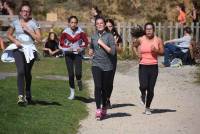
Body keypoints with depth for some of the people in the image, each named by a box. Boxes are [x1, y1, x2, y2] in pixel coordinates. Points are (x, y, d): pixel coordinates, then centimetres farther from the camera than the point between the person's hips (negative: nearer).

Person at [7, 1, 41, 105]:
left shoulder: (34, 23, 0)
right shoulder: (15, 22, 3)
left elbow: (38, 39, -4)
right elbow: (9, 34, 15)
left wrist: (28, 30, -13)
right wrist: (15, 41, -5)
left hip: (30, 50, 0)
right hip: (18, 50, 0)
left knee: (27, 73, 11)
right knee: (20, 71, -19)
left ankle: (28, 94, 32)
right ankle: (21, 96, -23)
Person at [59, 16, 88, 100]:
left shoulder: (80, 32, -7)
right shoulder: (65, 32, -7)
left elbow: (86, 42, 3)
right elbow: (61, 44, 0)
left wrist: (81, 48, -14)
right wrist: (68, 48, -16)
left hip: (77, 54, 0)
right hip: (68, 54, 1)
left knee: (78, 73, -16)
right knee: (71, 74, 1)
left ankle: (79, 80, 22)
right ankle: (72, 92, 17)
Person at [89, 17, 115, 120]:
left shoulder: (109, 36, -2)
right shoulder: (93, 37, 10)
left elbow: (112, 51, -11)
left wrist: (102, 44, -13)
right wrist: (91, 52, 10)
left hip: (107, 66, -1)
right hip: (96, 65, 2)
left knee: (105, 88, 7)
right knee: (98, 86, -14)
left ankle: (104, 108, 25)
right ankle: (98, 110, -17)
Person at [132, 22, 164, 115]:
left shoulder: (158, 40, 1)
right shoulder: (141, 40, 0)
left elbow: (162, 52, 7)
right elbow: (134, 45, 19)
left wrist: (156, 50, -13)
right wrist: (137, 53, 2)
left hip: (154, 66, 1)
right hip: (143, 66, -1)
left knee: (151, 89, 3)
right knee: (143, 86, -18)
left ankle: (147, 107, 21)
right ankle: (143, 95, 19)